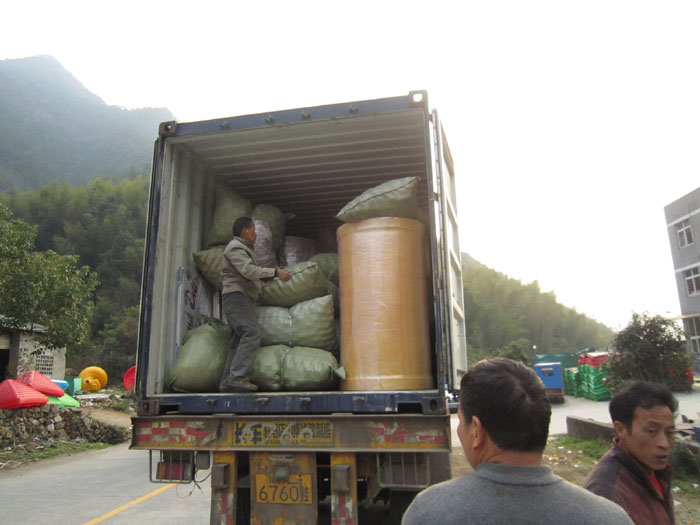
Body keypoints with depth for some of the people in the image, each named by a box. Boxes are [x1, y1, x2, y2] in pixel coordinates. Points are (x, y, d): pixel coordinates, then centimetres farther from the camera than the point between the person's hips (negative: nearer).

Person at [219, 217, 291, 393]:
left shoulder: (244, 249, 30)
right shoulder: (235, 247, -2)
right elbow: (248, 270, -17)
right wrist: (275, 272, -18)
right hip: (235, 294, -10)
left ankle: (227, 382, 1)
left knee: (239, 341, 4)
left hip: (242, 298, 10)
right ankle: (237, 377, -28)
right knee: (251, 333, -22)